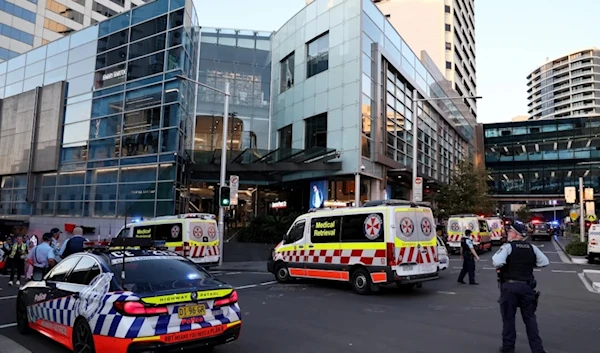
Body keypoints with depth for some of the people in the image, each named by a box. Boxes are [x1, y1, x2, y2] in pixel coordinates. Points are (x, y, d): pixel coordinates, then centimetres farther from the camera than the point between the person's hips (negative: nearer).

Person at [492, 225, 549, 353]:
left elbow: (497, 262, -25)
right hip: (527, 286, 4)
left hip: (510, 286, -4)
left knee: (508, 317, 8)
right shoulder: (532, 247, 6)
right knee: (530, 317, 13)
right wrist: (529, 264, 16)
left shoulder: (508, 246, -11)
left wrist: (499, 268, -3)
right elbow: (544, 262, 11)